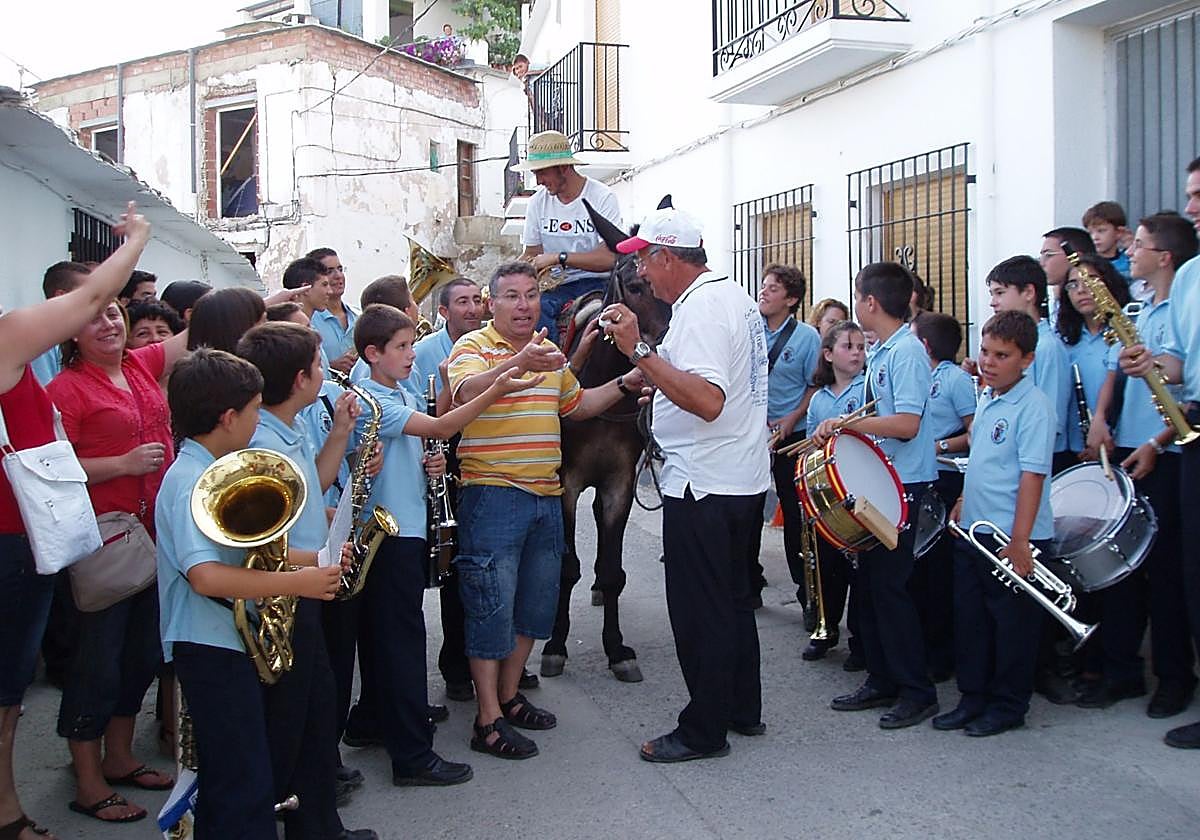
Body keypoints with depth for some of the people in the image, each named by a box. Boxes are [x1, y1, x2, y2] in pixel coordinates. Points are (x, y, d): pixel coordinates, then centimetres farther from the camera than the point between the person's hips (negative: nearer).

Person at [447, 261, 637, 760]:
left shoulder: (549, 352, 16)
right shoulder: (474, 347, -7)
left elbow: (577, 406, 28)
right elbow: (465, 394, -29)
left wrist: (626, 383, 15)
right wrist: (519, 363, -45)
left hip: (546, 495, 8)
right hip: (492, 494, -7)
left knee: (536, 603, 14)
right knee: (493, 606, -4)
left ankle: (508, 696, 29)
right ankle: (489, 722, 4)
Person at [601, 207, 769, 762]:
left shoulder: (701, 307, -19)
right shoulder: (736, 297, 13)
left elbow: (708, 401, -31)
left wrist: (640, 350, -30)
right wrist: (656, 377, 21)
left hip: (703, 485, -10)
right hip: (745, 480, 10)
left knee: (699, 611, 0)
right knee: (734, 600, 19)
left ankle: (703, 731, 10)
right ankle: (743, 709, 30)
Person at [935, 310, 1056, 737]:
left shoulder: (1033, 405, -15)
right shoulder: (986, 400, 11)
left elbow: (1032, 474, -20)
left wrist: (1020, 541, -23)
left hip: (1012, 538, -8)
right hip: (973, 530, 8)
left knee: (1012, 623, 5)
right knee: (969, 618, 14)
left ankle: (1008, 706, 19)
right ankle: (973, 697, 27)